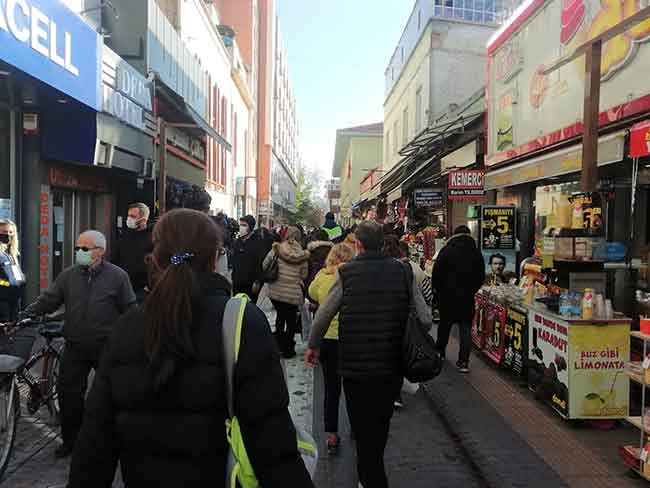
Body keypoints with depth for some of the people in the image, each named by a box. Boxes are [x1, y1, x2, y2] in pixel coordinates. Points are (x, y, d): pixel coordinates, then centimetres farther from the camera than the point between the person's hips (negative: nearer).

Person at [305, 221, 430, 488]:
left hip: (354, 363, -3)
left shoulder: (346, 273, -10)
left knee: (362, 426, 14)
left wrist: (314, 345, 10)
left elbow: (323, 314, -6)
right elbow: (424, 317, -6)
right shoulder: (402, 271, -5)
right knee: (380, 424, 22)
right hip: (393, 364, 3)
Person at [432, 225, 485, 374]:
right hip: (467, 298, 1)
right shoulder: (476, 253, 2)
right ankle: (463, 362, -3)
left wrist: (438, 290, 7)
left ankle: (440, 352, 31)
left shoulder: (446, 251, -8)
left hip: (447, 296, -1)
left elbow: (436, 274, -8)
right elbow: (481, 277, 6)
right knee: (466, 328, 3)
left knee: (444, 324, 16)